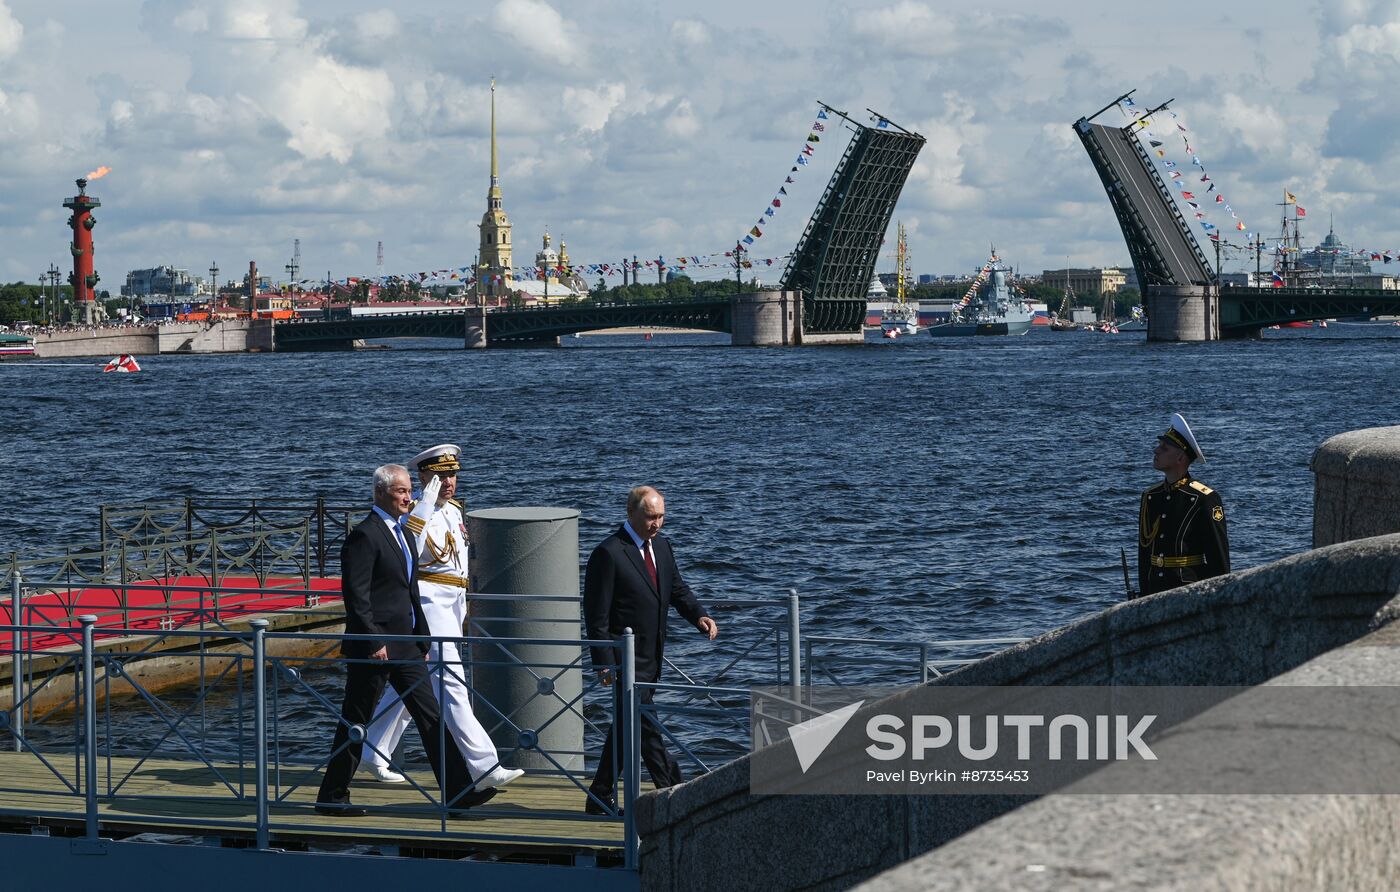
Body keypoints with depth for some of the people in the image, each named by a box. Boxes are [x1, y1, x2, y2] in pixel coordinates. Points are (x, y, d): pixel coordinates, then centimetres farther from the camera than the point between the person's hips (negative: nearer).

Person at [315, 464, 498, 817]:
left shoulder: (400, 532, 16)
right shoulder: (365, 536, -14)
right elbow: (355, 595, -19)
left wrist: (422, 639, 19)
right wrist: (374, 642, -21)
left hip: (404, 646, 9)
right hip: (374, 648, -9)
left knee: (430, 716, 5)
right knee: (355, 722, 1)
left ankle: (458, 791, 4)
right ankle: (331, 797, 11)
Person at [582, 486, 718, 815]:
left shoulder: (661, 547, 11)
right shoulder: (608, 554, -14)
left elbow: (677, 589, 21)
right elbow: (596, 613, -14)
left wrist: (699, 616, 0)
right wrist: (604, 662, -17)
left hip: (650, 659, 8)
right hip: (625, 660, -8)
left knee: (626, 726, 12)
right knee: (646, 726, -8)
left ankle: (601, 800, 20)